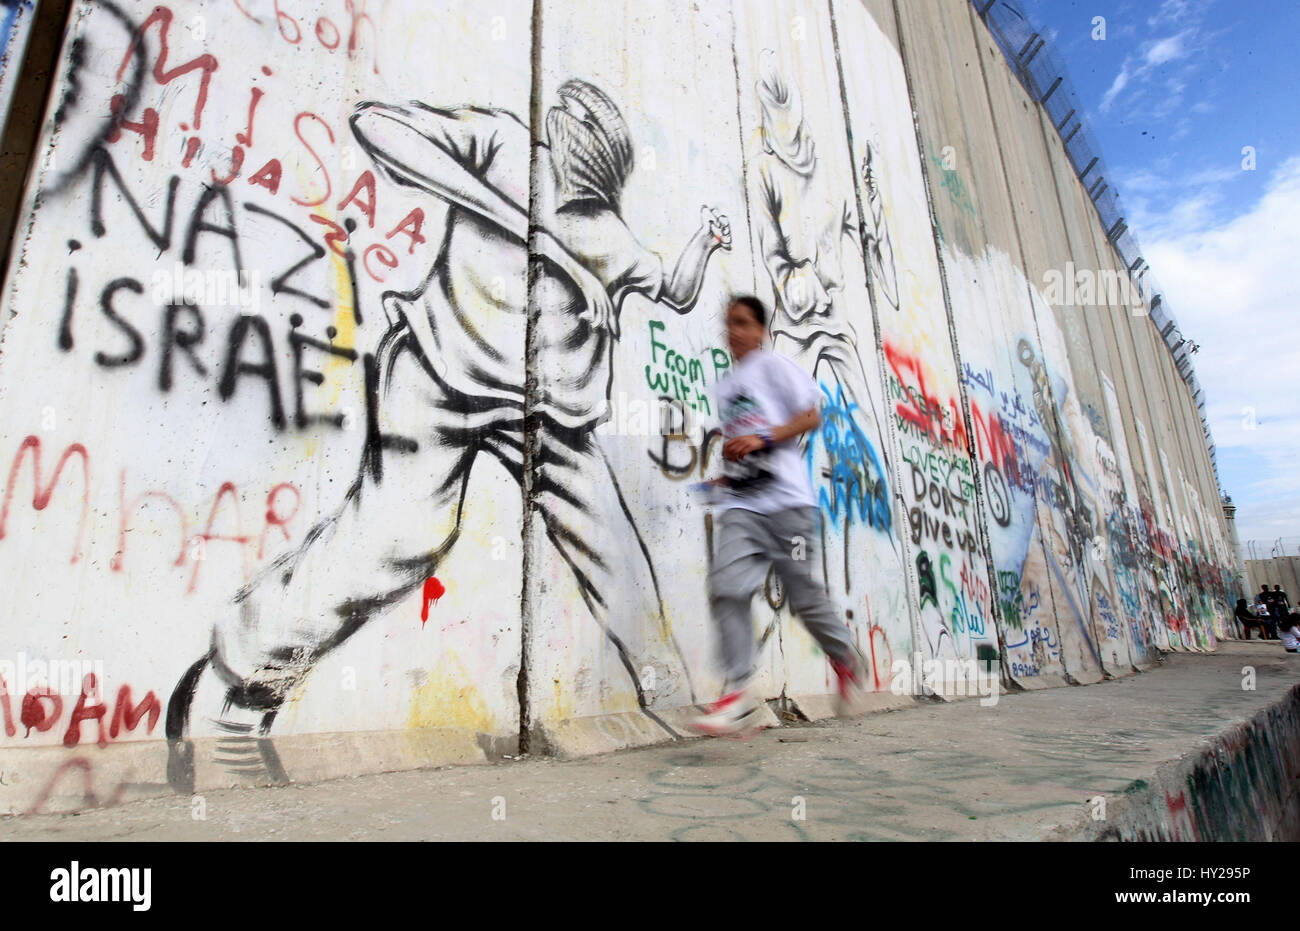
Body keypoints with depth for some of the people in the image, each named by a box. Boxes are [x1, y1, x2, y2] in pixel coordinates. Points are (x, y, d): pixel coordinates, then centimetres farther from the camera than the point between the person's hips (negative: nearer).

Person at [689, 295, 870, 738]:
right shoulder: (725, 384, 24)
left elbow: (810, 417, -5)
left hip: (786, 499, -5)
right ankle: (739, 694, -12)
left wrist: (762, 439, -16)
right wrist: (728, 468, 14)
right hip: (740, 505, 6)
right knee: (727, 587, -14)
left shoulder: (775, 366, 4)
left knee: (804, 594, 1)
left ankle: (846, 659, 29)